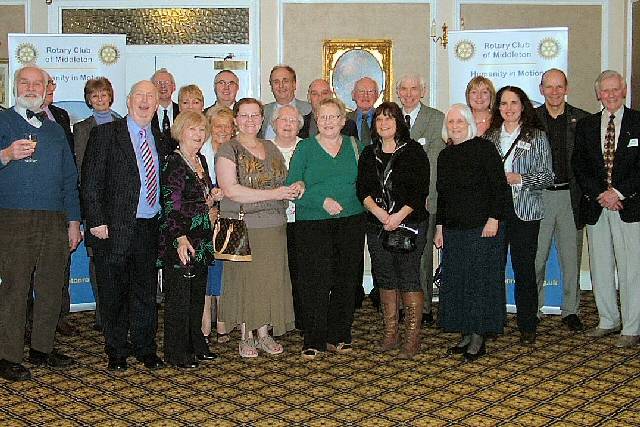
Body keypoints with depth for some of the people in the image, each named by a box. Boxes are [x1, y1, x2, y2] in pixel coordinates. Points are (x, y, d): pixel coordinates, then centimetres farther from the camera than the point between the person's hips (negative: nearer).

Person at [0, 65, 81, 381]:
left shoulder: (54, 129, 19)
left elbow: (69, 179, 20)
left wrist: (74, 221, 14)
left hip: (55, 221, 5)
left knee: (51, 287, 7)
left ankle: (42, 349, 19)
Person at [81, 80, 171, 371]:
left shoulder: (161, 141, 12)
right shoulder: (105, 134, -3)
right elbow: (90, 182, -7)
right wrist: (97, 222, -13)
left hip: (149, 228, 4)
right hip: (114, 230, -4)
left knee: (146, 292, 10)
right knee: (113, 295, 6)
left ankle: (145, 349, 23)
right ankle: (116, 353, 20)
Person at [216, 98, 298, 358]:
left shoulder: (271, 148, 15)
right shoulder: (228, 151, -4)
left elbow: (284, 179, 23)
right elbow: (230, 190, -17)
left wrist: (295, 188, -2)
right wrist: (273, 193, -18)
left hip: (273, 228, 5)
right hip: (242, 228, -5)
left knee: (270, 279, 7)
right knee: (245, 279, 1)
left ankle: (264, 333, 19)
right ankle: (246, 336, 14)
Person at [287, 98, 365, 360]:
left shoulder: (354, 146, 11)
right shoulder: (305, 148, 4)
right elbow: (293, 187, -3)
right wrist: (323, 201, -14)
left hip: (351, 222, 3)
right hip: (312, 224, -2)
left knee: (347, 279, 4)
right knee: (316, 282, -5)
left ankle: (339, 336, 17)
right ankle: (314, 340, 5)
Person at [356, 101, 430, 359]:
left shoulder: (413, 151, -1)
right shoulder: (369, 154, 12)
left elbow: (420, 190, -7)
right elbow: (362, 189, 4)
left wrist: (399, 216, -17)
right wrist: (378, 211, -13)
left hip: (409, 224, -4)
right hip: (377, 226, 5)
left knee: (409, 278, -5)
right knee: (385, 279, 9)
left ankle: (413, 336, 1)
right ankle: (390, 332, 19)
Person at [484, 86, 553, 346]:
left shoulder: (537, 136, 4)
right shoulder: (490, 136, 12)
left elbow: (547, 176, 0)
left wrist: (520, 179, -13)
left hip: (524, 211, -3)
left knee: (524, 269, -1)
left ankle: (527, 327, 10)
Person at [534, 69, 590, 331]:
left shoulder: (581, 119, 6)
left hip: (570, 196, 1)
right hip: (538, 196, -1)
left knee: (571, 257, 7)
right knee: (535, 258, 1)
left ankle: (570, 311, 19)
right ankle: (533, 310, 13)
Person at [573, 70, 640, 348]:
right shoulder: (585, 126, 10)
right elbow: (579, 166, 4)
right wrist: (600, 195, -9)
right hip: (595, 208, 4)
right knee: (600, 268, 11)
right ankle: (608, 321, 25)